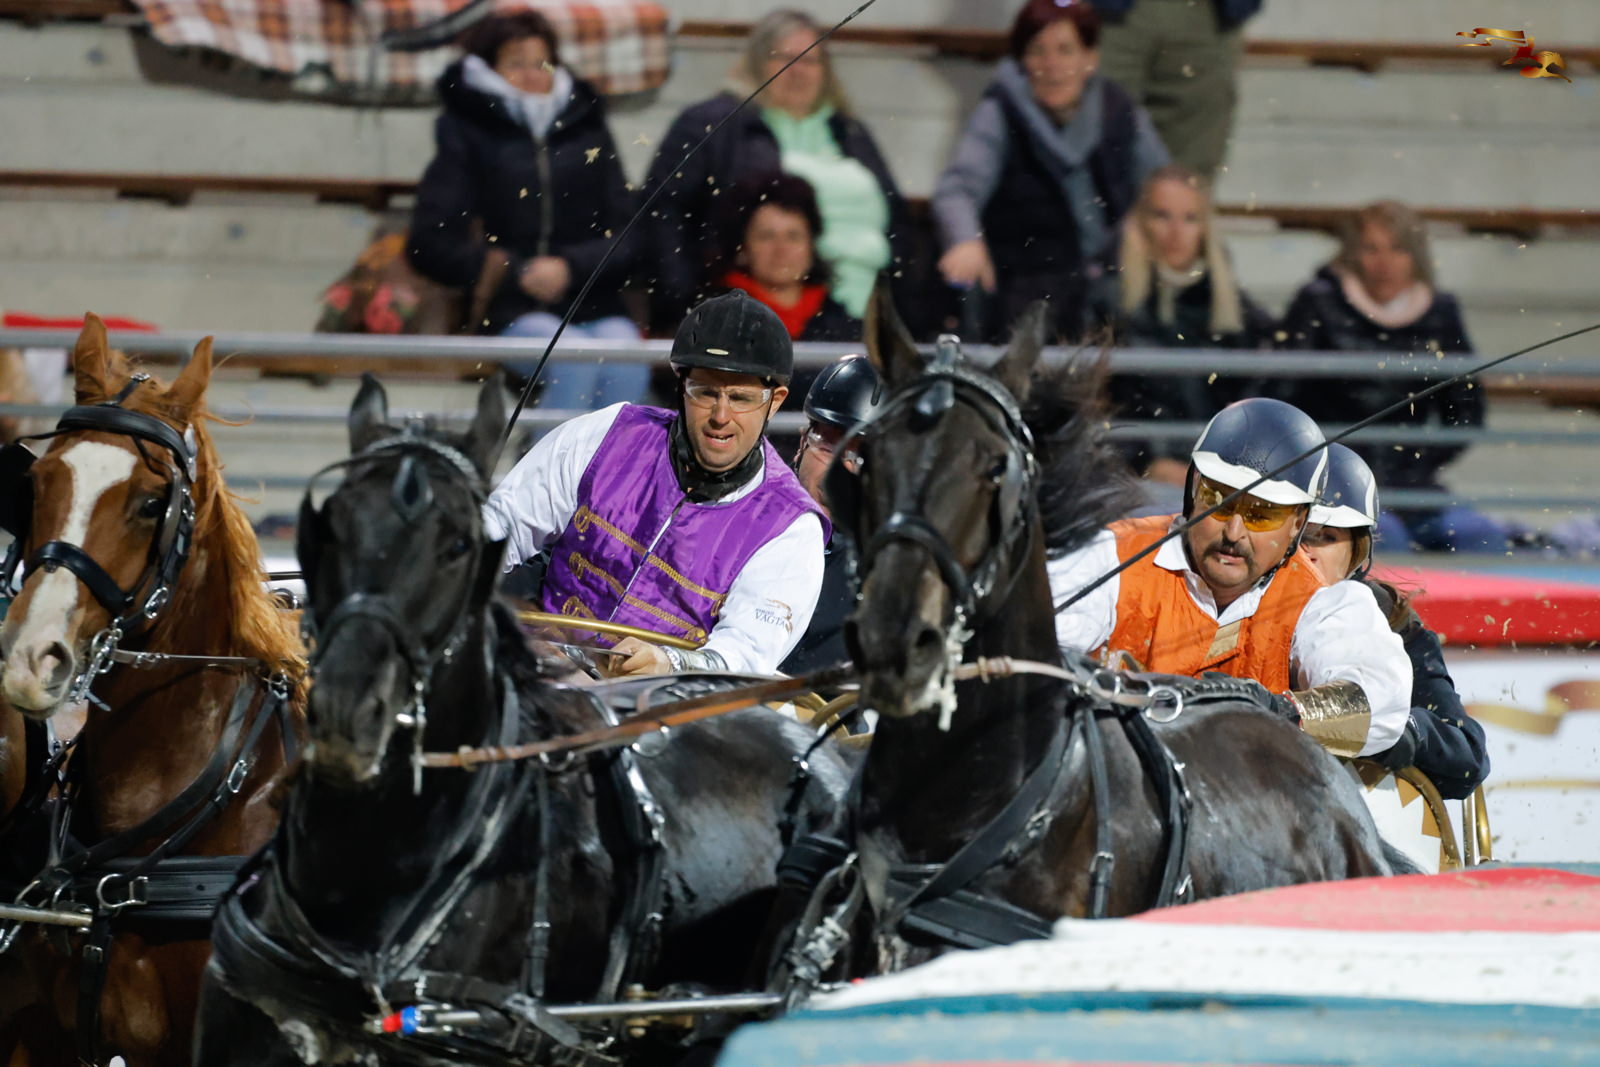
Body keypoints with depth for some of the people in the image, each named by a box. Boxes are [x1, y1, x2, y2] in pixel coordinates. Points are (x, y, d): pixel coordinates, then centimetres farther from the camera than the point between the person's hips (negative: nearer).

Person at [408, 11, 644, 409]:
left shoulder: (587, 129, 18)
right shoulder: (467, 134, 11)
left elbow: (626, 236, 11)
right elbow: (431, 243, 4)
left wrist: (570, 267, -7)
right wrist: (514, 273, -6)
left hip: (592, 305, 2)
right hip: (508, 311, -2)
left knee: (627, 365, -30)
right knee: (576, 357, -33)